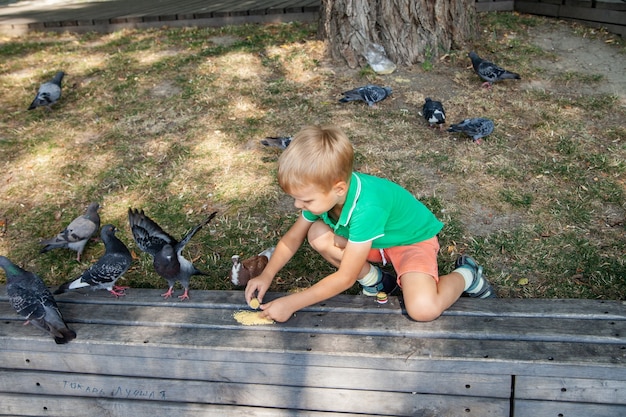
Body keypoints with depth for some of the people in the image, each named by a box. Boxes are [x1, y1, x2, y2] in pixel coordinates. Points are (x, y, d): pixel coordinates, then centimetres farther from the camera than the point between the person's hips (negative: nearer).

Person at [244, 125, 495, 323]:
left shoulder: (366, 208, -40)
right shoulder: (322, 192, -19)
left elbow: (345, 278, -33)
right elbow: (291, 239, -3)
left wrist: (291, 303, -30)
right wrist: (267, 275, -16)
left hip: (413, 238, -7)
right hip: (374, 239, 7)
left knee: (423, 309, -31)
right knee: (317, 235, -17)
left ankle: (465, 275, 2)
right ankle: (375, 281, 4)